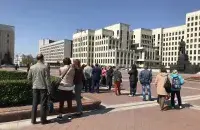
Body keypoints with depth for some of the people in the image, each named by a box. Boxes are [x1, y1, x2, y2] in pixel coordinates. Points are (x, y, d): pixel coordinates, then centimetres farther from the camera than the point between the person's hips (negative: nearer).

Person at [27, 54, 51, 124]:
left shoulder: (32, 67, 1)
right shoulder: (45, 67, -12)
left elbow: (29, 78, 9)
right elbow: (47, 79, -11)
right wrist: (49, 88, -5)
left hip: (35, 87, 4)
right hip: (43, 87, -4)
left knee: (34, 103, 12)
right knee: (43, 104, 5)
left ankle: (33, 120, 19)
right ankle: (43, 120, 13)